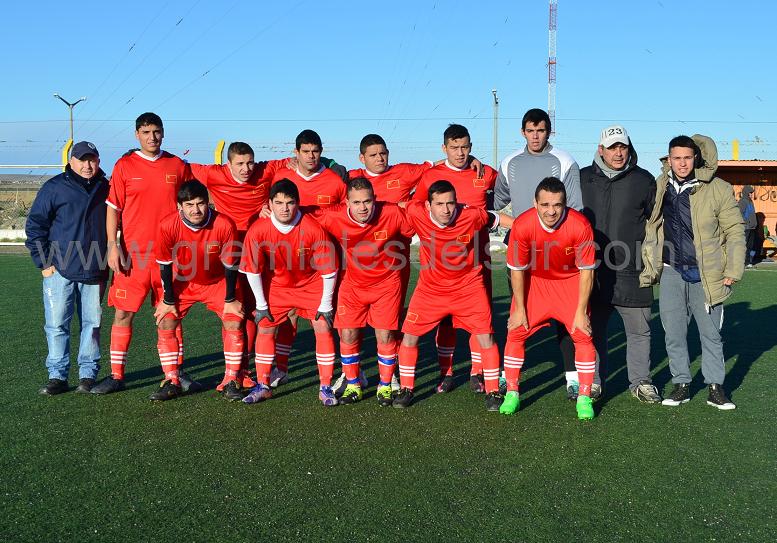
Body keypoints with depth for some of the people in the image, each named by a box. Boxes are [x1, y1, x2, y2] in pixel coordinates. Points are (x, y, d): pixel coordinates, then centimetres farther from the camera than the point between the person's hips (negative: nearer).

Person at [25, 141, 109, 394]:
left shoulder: (105, 188, 9)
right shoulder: (55, 187, -1)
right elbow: (34, 224, 0)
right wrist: (44, 263, -4)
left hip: (95, 271, 3)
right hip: (60, 269, -2)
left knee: (92, 323, 6)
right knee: (56, 324, -1)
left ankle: (88, 374, 15)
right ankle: (57, 376, 8)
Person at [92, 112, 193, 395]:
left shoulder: (178, 166, 6)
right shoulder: (124, 166, 2)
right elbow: (113, 209, 3)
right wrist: (113, 246, -7)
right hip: (132, 254, -1)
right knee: (123, 313, 1)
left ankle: (177, 372, 19)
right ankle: (117, 375, 12)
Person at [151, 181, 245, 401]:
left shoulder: (224, 225, -28)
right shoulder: (168, 226, -26)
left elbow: (230, 265, -16)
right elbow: (165, 265, -13)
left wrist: (230, 300, -10)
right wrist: (168, 300, -7)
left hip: (217, 282, -1)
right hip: (181, 282, 1)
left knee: (234, 322, -13)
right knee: (165, 323, -11)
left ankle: (232, 382, 0)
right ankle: (172, 383, 3)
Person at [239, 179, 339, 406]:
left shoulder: (313, 229, -28)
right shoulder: (258, 230, -23)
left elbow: (328, 269, -18)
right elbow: (252, 269, -9)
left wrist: (325, 305, -13)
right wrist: (261, 304, -6)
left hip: (311, 284, -2)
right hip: (277, 285, 2)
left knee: (323, 328, -9)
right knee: (264, 328, -3)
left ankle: (325, 388, 1)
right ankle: (262, 386, 10)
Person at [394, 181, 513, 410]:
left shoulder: (472, 215, -20)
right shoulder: (416, 213, -20)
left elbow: (498, 218, 0)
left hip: (468, 288, -1)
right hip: (430, 289, 1)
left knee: (486, 337, -5)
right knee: (409, 336, 2)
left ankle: (493, 392, 12)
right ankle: (406, 390, 21)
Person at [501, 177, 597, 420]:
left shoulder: (580, 225, -28)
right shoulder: (522, 225, -27)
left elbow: (586, 271, -16)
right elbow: (517, 270, -13)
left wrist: (581, 311, -13)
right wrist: (520, 309, -8)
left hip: (570, 282, -1)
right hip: (533, 281, 1)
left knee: (583, 335, -8)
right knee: (516, 333, -4)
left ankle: (584, 398, 7)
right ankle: (512, 394, 11)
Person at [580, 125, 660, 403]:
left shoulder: (644, 180, 5)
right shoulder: (583, 178, 7)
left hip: (631, 271, -1)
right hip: (592, 269, 1)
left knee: (639, 329, 6)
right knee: (593, 328, 9)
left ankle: (640, 382, 18)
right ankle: (593, 381, 20)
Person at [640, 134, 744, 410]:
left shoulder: (717, 189, -4)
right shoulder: (659, 188, 4)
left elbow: (734, 230, -1)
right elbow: (649, 230, 8)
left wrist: (733, 270, -6)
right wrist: (648, 269, 5)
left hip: (706, 274, -2)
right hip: (672, 273, 2)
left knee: (711, 333, 7)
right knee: (673, 334, 7)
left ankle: (715, 387, 19)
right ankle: (681, 385, 20)